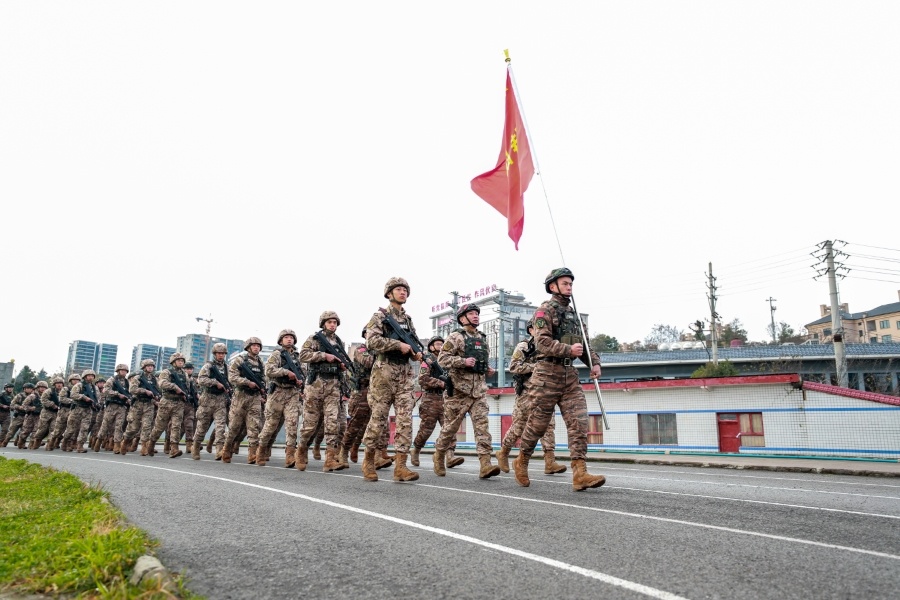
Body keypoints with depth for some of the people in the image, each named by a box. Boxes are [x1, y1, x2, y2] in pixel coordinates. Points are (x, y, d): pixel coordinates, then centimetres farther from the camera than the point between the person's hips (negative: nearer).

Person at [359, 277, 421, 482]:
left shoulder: (408, 319, 17)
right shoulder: (380, 316, 0)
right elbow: (372, 340, -14)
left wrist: (416, 353, 3)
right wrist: (399, 344, -17)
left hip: (405, 374, 5)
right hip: (385, 371, -5)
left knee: (405, 419, -4)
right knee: (379, 418, 1)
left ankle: (400, 466, -4)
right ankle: (368, 461, 18)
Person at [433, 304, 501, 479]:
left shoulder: (483, 338, 17)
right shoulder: (456, 337, -3)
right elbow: (442, 359, -12)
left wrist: (487, 369, 11)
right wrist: (463, 361, -23)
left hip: (479, 390, 5)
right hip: (458, 389, -5)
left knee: (482, 425, -8)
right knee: (450, 426, 6)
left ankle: (485, 465, -13)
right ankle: (439, 458, 26)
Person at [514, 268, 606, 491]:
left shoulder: (573, 313, 19)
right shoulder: (545, 310, -3)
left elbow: (584, 342, 20)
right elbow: (542, 341, -16)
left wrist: (594, 362, 4)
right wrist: (568, 349, -23)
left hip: (570, 374, 7)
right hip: (548, 372, -6)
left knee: (579, 422, -6)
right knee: (538, 423, 2)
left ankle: (580, 474, -8)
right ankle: (521, 462, 23)